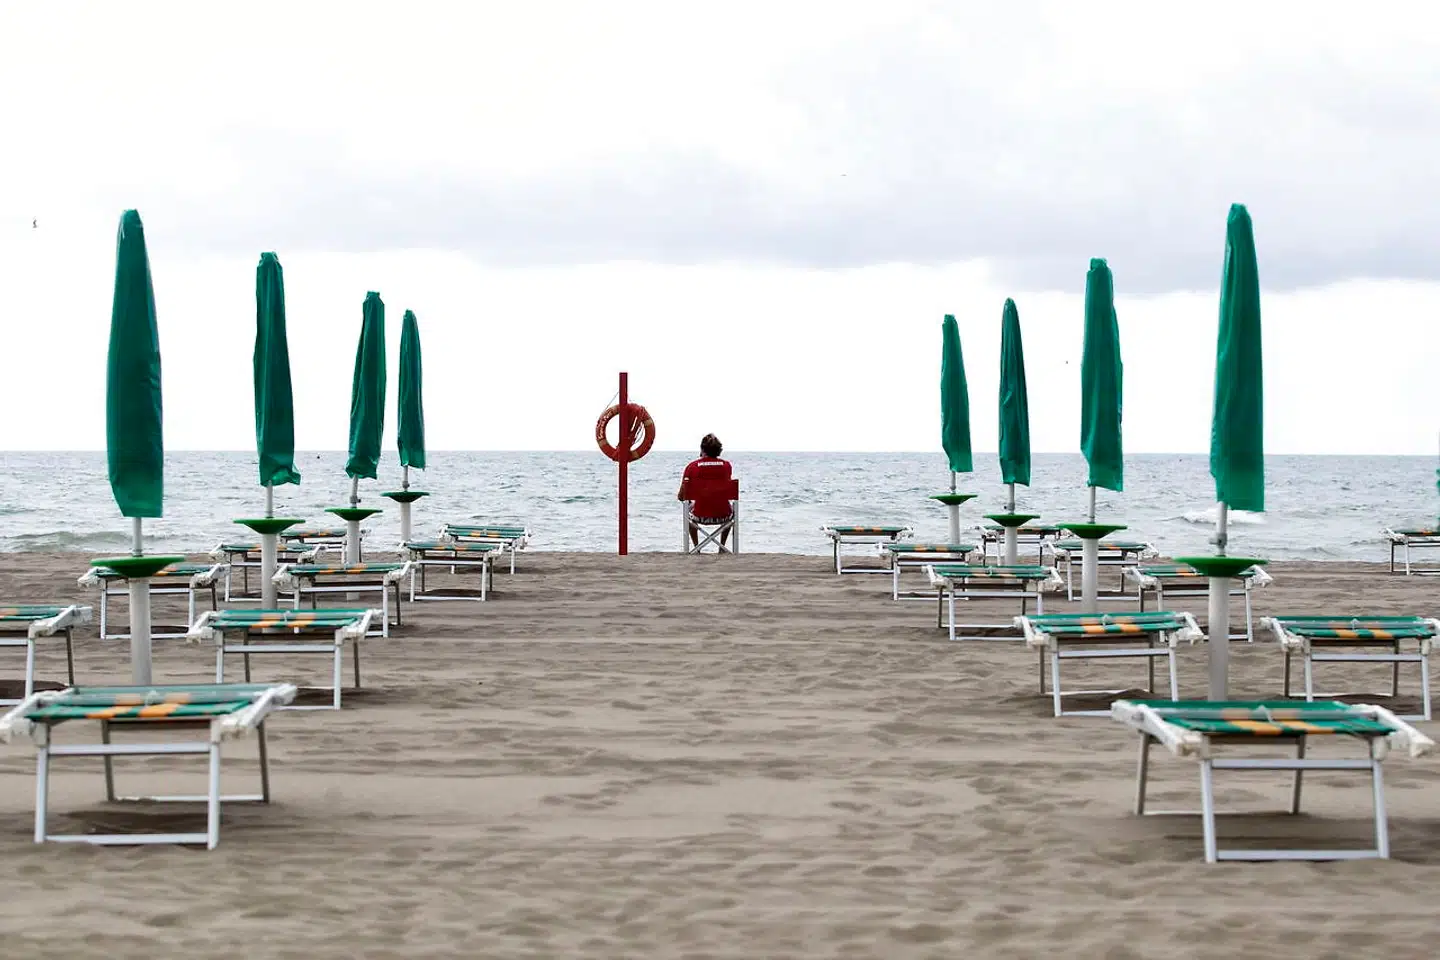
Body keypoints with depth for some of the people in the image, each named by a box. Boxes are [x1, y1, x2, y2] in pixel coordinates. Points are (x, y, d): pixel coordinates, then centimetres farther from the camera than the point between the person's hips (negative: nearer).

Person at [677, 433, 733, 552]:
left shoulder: (692, 466, -6)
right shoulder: (726, 465, -1)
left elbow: (681, 496, -3)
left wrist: (679, 496, 21)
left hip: (701, 516, -1)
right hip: (723, 515, 1)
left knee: (689, 511, 37)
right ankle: (722, 548, 39)